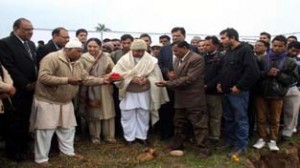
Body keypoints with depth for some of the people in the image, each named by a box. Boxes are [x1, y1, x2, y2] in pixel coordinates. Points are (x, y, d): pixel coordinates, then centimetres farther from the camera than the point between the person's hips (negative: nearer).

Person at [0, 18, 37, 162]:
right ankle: (13, 151, 21)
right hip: (16, 91, -6)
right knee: (14, 123, 7)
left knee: (25, 121, 13)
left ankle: (23, 147, 27)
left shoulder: (31, 44, 14)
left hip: (30, 90, 6)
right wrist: (26, 84, -15)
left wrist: (36, 82, 0)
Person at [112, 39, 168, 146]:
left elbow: (156, 76, -3)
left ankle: (142, 136, 26)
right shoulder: (124, 60, -8)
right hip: (128, 93, -1)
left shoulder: (151, 61, -4)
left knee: (143, 115, 11)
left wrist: (147, 80, -23)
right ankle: (129, 137, 19)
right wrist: (131, 79, -25)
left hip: (144, 93, 1)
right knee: (128, 116, 6)